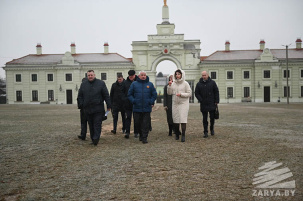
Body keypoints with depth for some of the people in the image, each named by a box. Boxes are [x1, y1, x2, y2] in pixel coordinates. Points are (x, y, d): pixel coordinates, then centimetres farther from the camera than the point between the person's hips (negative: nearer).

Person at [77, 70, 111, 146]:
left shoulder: (101, 83, 3)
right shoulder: (83, 84, 11)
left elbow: (106, 96, 0)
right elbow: (79, 96, 16)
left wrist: (109, 106, -3)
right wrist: (82, 105, 4)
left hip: (98, 110, -3)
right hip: (87, 109, 4)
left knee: (97, 124, -7)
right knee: (91, 125, 10)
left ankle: (96, 138, -11)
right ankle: (93, 139, 19)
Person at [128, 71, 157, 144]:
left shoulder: (150, 84, 7)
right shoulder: (134, 84, 6)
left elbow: (154, 94, 10)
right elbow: (129, 94, 8)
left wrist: (151, 102, -2)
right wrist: (133, 101, -5)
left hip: (147, 108, -1)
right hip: (137, 108, 1)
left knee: (146, 123, -1)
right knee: (137, 122, 9)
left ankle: (144, 138, 6)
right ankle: (141, 134, 32)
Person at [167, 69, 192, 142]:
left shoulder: (185, 83, -3)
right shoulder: (173, 83, 8)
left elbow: (189, 94, -4)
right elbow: (169, 93, 5)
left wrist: (181, 94, -15)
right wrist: (169, 86, -8)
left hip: (183, 103, -4)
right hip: (175, 103, 4)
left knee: (183, 119, -10)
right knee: (175, 119, 5)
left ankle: (183, 135, -7)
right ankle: (177, 134, 20)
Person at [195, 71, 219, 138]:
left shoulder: (212, 82, 3)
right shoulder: (199, 84, 5)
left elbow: (216, 92, 5)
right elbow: (196, 93, 6)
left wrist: (216, 101, -3)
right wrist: (201, 100, -6)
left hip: (212, 104, 0)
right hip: (203, 105, 1)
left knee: (212, 117, 4)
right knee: (205, 119, 3)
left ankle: (212, 129, 29)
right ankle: (206, 132, 9)